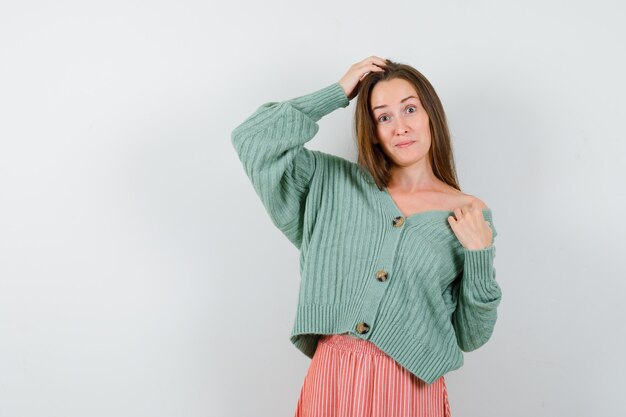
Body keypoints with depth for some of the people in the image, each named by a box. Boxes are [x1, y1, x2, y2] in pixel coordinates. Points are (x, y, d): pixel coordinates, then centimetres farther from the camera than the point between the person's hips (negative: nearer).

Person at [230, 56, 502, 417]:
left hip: (409, 388, -1)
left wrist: (479, 256, -14)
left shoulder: (471, 215, -1)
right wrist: (339, 92, 1)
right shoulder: (336, 183, 5)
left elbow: (470, 337, 1)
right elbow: (253, 139, -2)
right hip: (332, 379, 1)